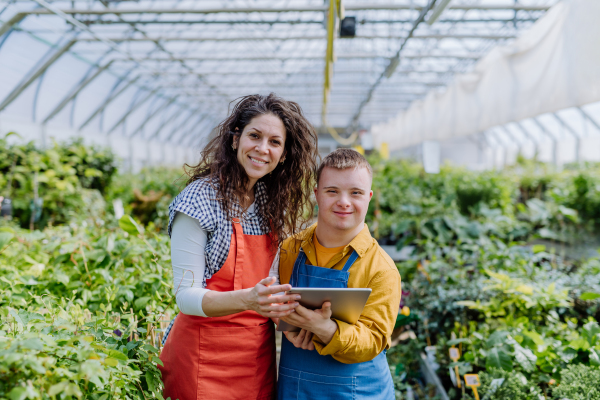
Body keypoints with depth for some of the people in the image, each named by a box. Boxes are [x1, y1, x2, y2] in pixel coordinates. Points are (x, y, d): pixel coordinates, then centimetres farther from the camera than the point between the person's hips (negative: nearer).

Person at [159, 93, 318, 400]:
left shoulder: (272, 203, 4)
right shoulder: (200, 200, -15)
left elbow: (267, 284, 11)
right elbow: (186, 296, -17)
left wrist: (288, 316, -9)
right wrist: (247, 299, -33)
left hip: (260, 352, 6)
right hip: (206, 356, -6)